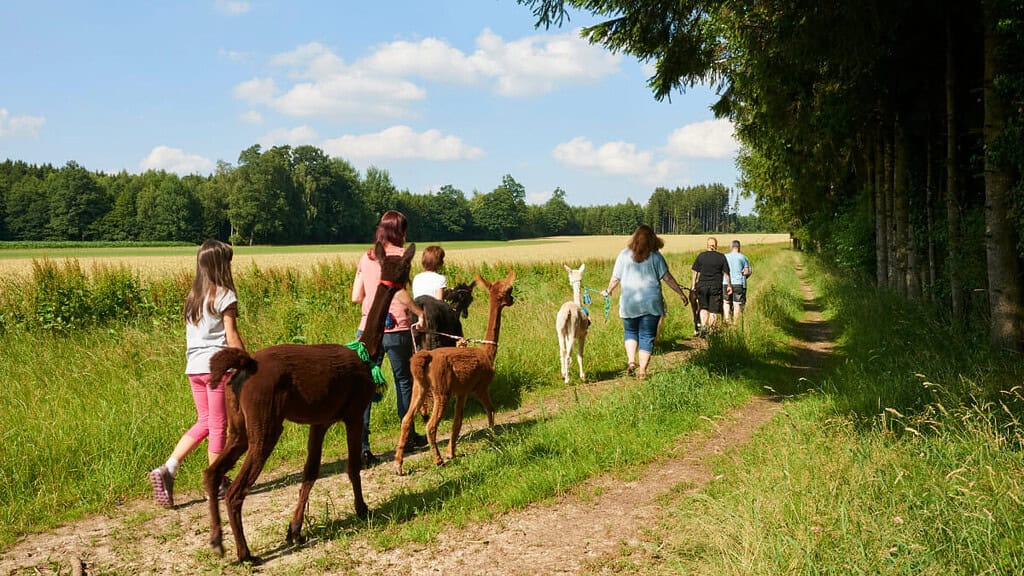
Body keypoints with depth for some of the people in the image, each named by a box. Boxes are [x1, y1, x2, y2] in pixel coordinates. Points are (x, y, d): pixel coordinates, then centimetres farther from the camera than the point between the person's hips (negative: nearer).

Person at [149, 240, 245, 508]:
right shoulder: (225, 296, -9)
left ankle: (167, 469, 3)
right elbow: (232, 338, -10)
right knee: (218, 425, 5)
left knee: (204, 423, 16)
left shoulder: (193, 296, 10)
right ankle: (216, 484, 15)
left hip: (194, 367, 6)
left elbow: (191, 334, 12)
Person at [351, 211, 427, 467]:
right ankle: (408, 437, 30)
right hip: (395, 329, -4)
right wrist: (420, 312, -11)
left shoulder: (366, 257, 11)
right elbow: (398, 289, -20)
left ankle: (361, 446, -8)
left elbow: (356, 296, 10)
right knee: (403, 380, 15)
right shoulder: (399, 254, -4)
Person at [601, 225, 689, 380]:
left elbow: (615, 278, 3)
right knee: (647, 336, 7)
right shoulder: (655, 256, -2)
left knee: (630, 332, 21)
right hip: (651, 302, -1)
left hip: (629, 302, 1)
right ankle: (642, 371, 6)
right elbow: (667, 277, -4)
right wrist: (681, 293, 4)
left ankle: (631, 361, 4)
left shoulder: (624, 255, -1)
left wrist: (608, 291, 20)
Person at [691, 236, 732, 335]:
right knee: (713, 310, 7)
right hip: (716, 286, -1)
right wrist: (729, 285, 10)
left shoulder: (701, 256, 2)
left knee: (703, 308, 13)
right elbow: (726, 273, 1)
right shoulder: (721, 257, -1)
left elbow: (695, 272, 3)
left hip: (702, 285, 1)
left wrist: (693, 285, 9)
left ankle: (703, 326, -5)